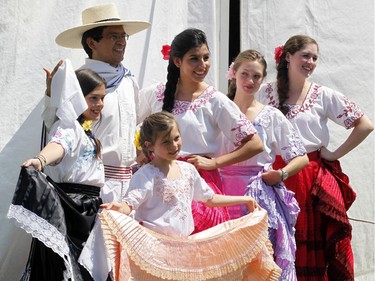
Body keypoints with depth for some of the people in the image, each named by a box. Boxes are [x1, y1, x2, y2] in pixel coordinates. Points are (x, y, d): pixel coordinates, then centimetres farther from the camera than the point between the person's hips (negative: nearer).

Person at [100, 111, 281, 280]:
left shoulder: (188, 170, 10)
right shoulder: (146, 175, -9)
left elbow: (210, 199, 21)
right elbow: (129, 205, -19)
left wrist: (245, 200, 23)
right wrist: (117, 207, -43)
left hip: (183, 243, 6)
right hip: (154, 245, -6)